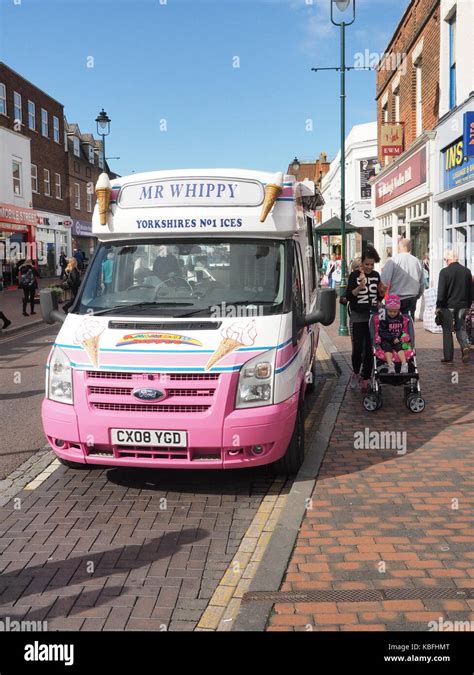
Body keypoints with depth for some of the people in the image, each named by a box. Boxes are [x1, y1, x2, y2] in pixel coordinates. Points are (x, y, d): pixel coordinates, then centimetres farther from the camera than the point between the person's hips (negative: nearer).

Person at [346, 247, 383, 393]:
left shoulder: (376, 275, 9)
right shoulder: (354, 275, -4)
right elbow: (348, 296, -9)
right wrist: (360, 287, -23)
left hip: (372, 315, 4)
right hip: (358, 317, -4)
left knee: (370, 348, 2)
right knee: (358, 348, -7)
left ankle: (365, 378, 10)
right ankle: (355, 372, 19)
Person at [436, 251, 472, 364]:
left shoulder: (444, 272, -11)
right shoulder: (467, 271, 4)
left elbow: (441, 291, -11)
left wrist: (438, 306, -3)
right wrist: (468, 305, 19)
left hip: (448, 306, -4)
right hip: (463, 305, 4)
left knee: (447, 331, 4)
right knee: (461, 328, 16)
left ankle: (448, 357, 7)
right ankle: (465, 346, -8)